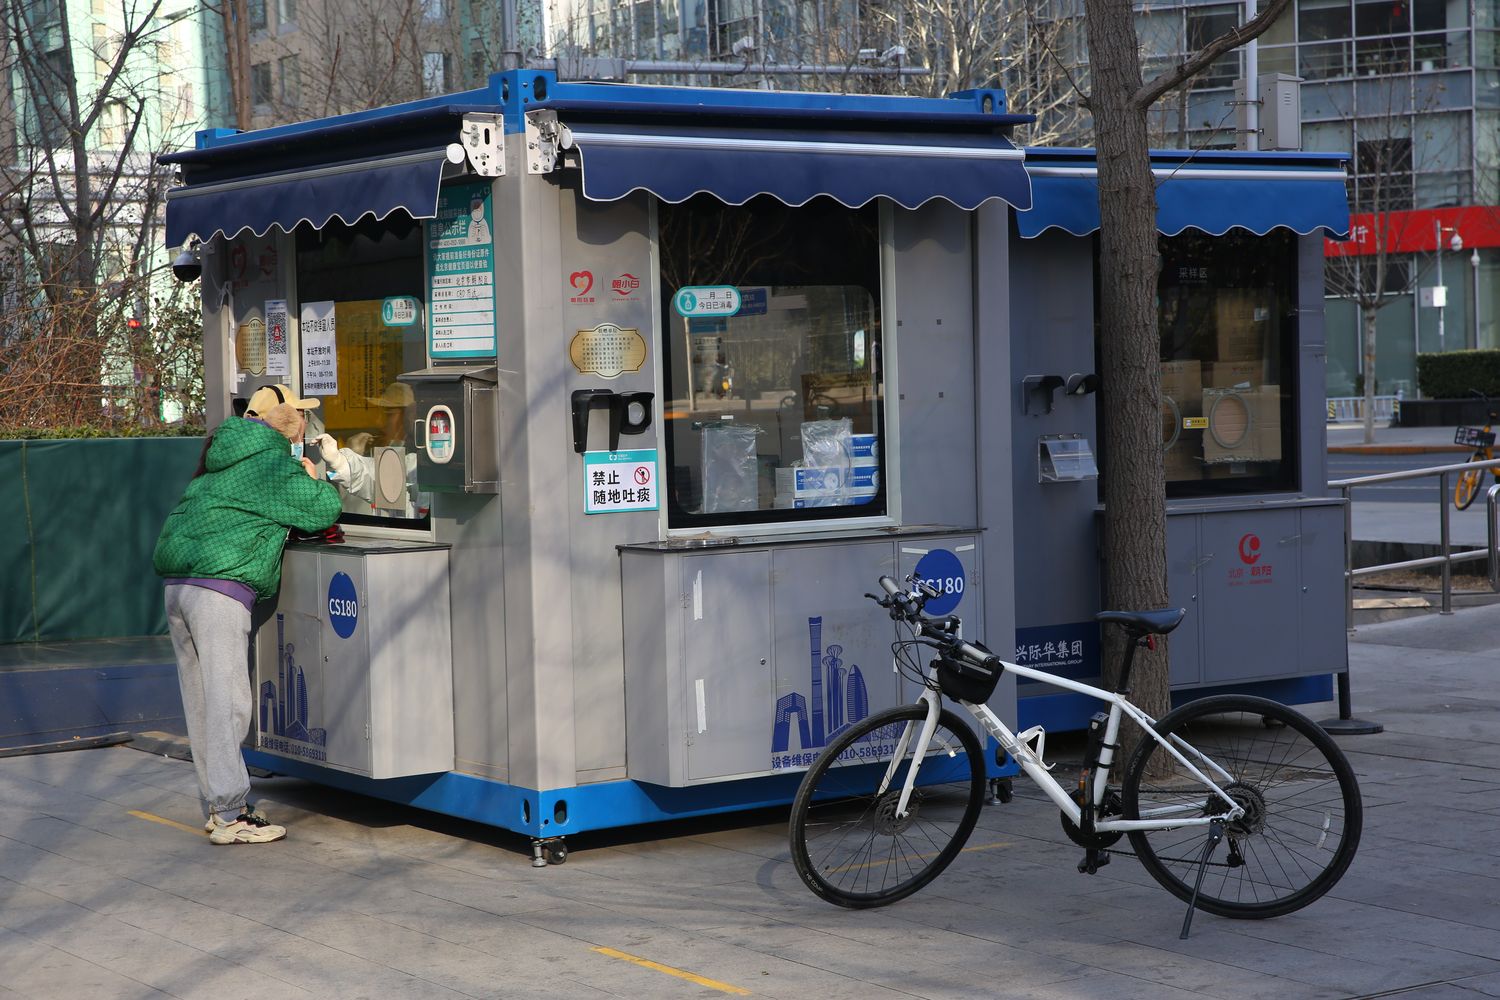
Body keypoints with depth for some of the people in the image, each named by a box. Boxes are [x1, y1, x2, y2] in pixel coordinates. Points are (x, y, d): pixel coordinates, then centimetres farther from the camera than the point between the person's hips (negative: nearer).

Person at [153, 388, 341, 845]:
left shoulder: (225, 456, 22)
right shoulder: (270, 463, -5)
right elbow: (323, 509, -7)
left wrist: (298, 476, 21)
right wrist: (313, 479, 13)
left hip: (179, 584, 9)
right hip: (219, 587, -9)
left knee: (201, 701, 12)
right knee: (227, 700, -9)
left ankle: (216, 806, 19)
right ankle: (229, 815, -10)